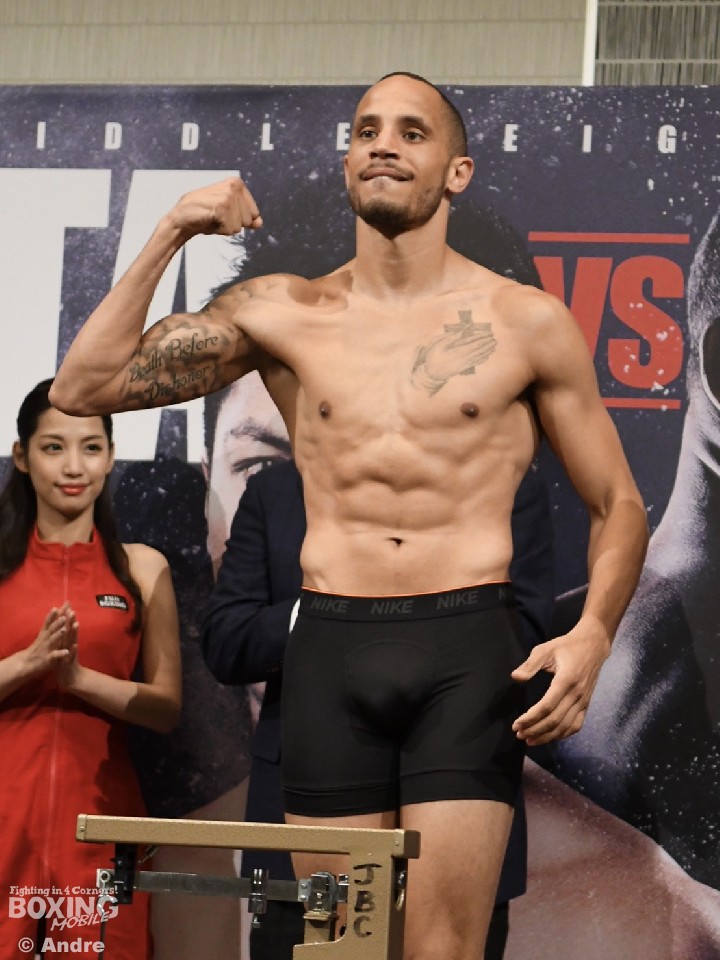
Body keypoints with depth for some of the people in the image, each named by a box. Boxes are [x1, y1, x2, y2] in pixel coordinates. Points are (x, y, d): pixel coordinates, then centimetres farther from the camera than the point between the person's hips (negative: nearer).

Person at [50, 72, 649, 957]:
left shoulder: (524, 322, 6)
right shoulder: (283, 314, 10)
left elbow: (618, 504, 11)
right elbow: (83, 389, 7)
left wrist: (591, 635, -8)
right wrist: (167, 241, -1)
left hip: (466, 650, -2)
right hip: (330, 651, 2)